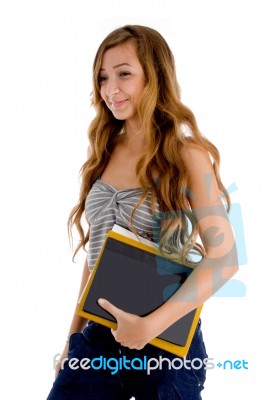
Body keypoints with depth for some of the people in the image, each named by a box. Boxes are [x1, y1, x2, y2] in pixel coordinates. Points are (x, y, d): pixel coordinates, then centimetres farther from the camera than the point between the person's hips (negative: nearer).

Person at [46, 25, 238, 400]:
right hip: (97, 337, 5)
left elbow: (224, 258, -16)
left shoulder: (186, 155, -10)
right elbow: (96, 250, 11)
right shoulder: (105, 152, 6)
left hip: (165, 341, -4)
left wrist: (151, 325, -22)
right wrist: (74, 334, 12)